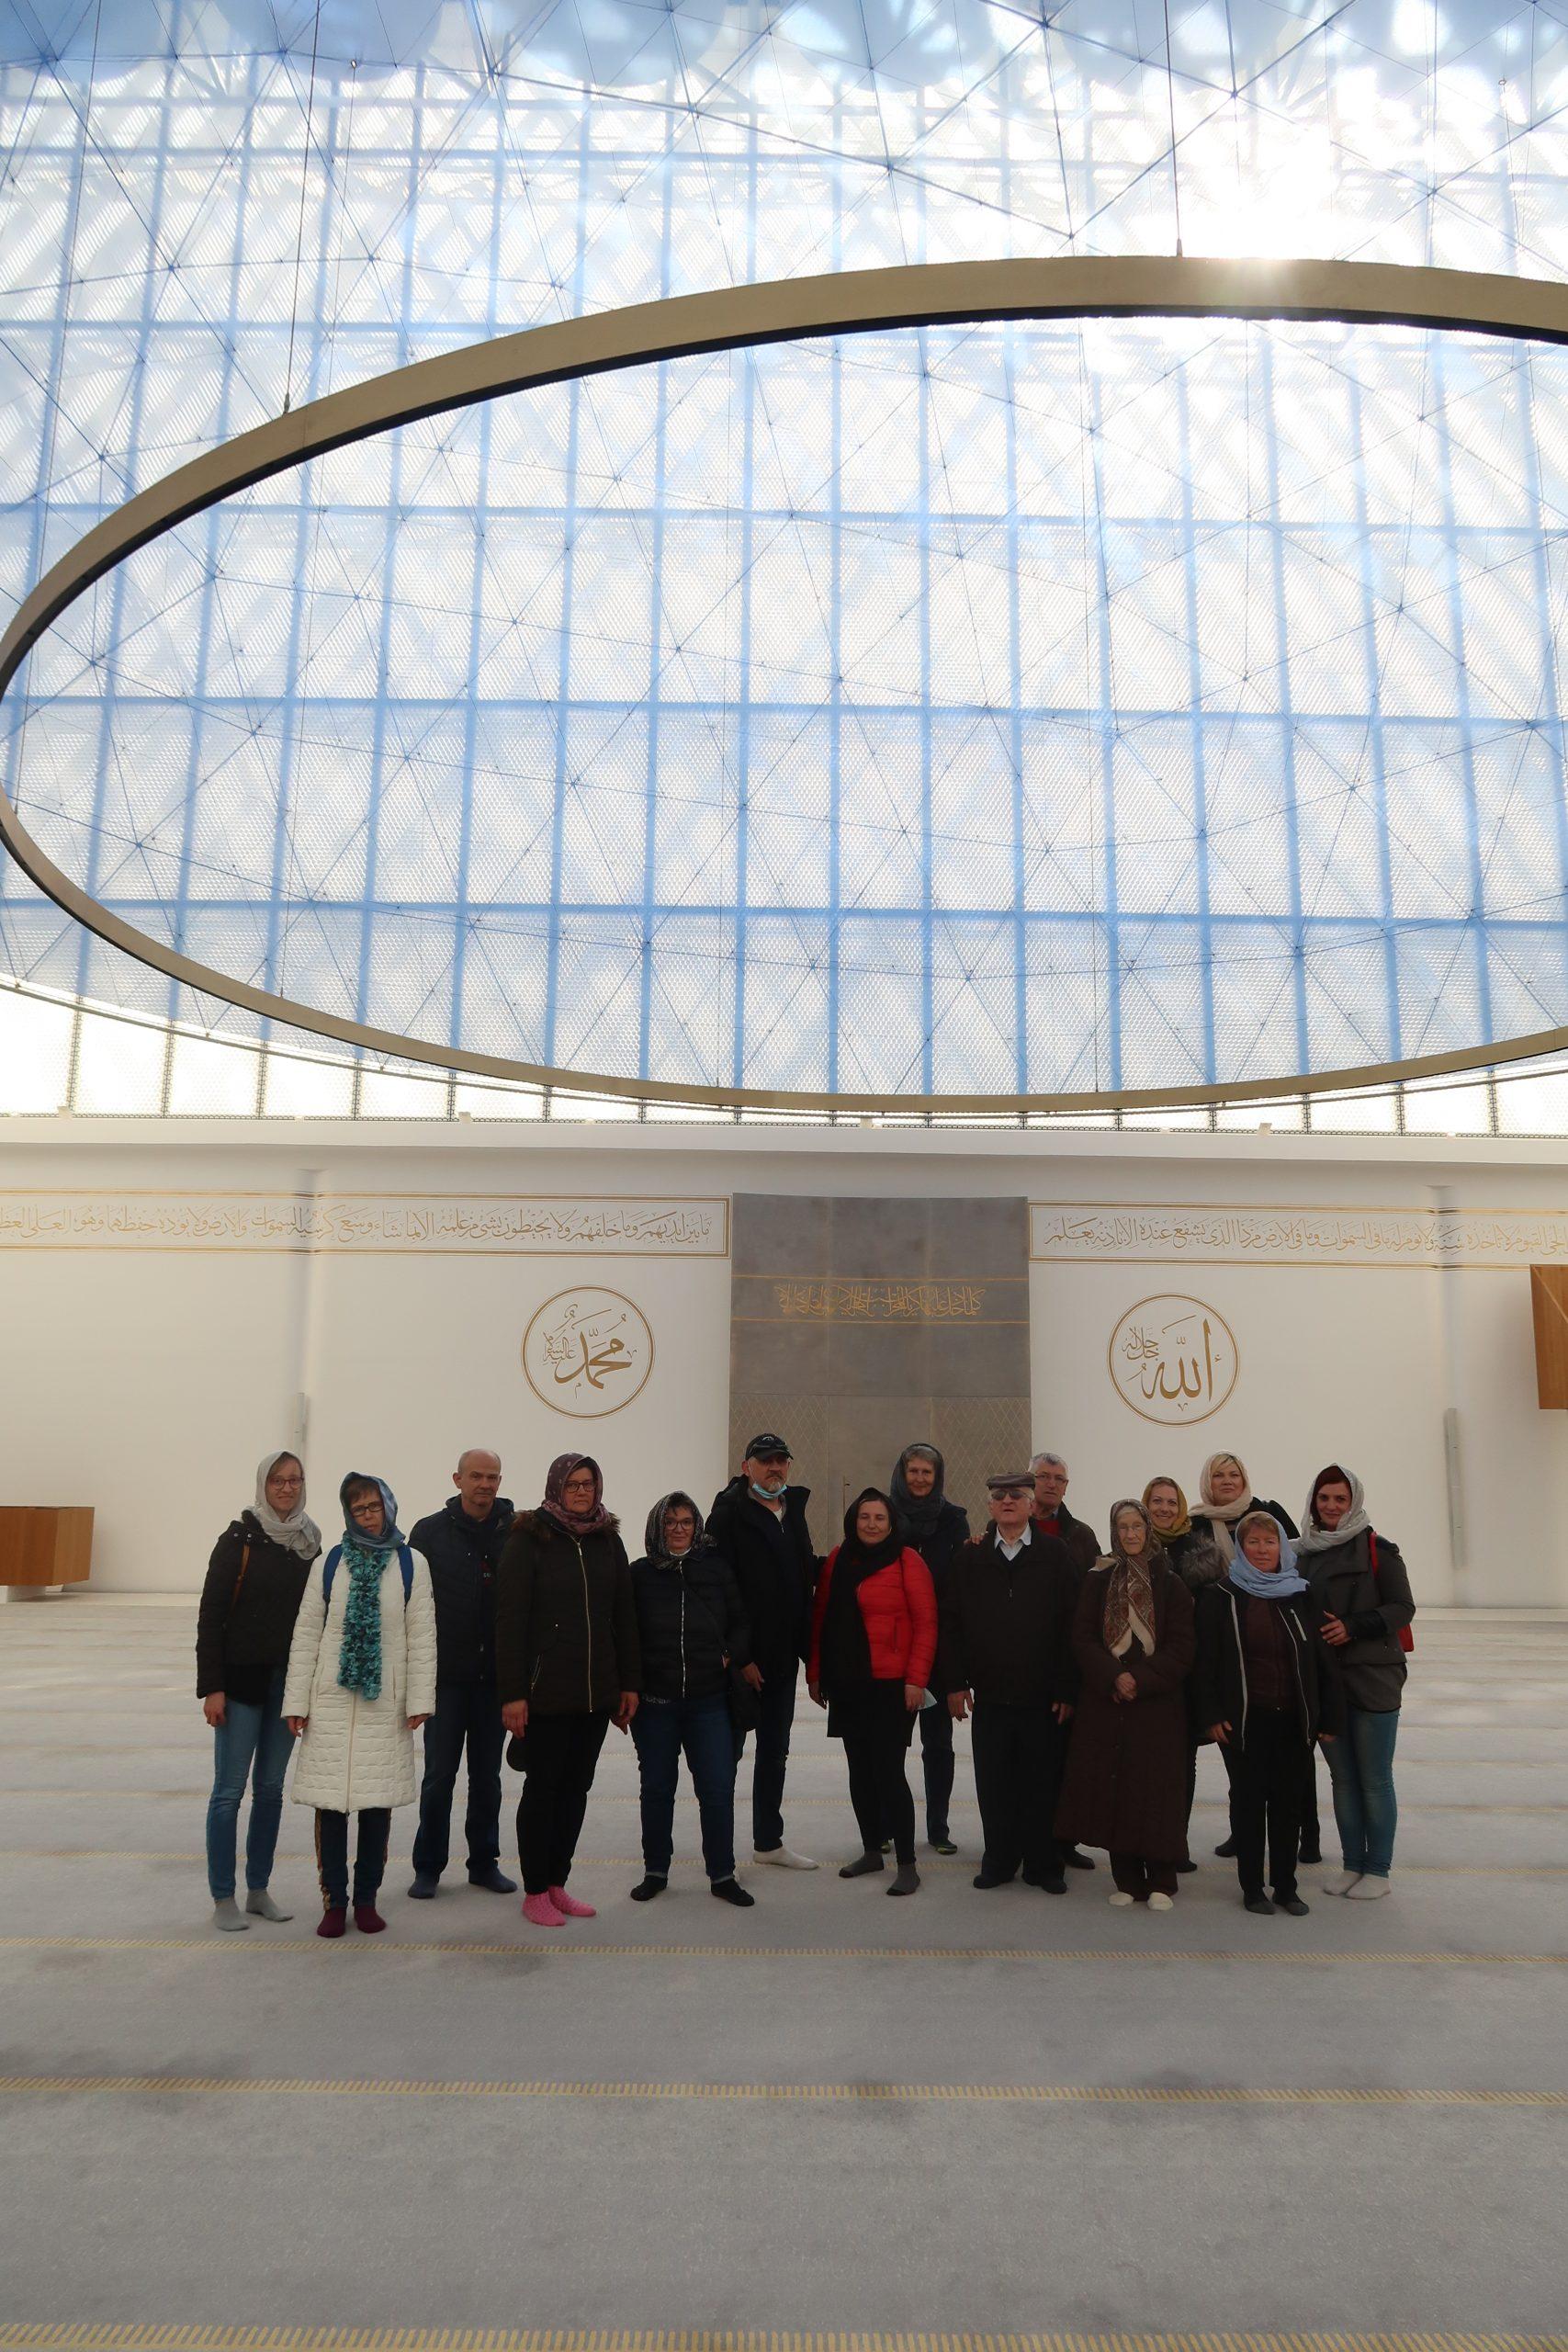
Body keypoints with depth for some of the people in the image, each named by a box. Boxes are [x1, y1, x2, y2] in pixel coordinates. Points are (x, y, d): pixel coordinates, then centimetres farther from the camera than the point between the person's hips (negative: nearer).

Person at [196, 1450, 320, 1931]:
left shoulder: (309, 1542, 4)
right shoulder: (240, 1538, -9)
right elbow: (211, 1614, -9)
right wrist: (212, 1687, -12)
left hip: (288, 1683, 5)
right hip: (242, 1680, -5)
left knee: (271, 1788, 12)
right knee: (229, 1791, 1)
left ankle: (259, 1891, 23)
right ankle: (223, 1899, 12)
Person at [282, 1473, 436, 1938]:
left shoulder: (410, 1565, 0)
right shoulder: (329, 1564, 2)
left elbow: (422, 1636, 1)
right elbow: (305, 1634, 4)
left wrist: (419, 1700, -4)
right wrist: (297, 1702, 1)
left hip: (385, 1703, 0)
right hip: (331, 1700, 0)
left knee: (378, 1803, 6)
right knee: (330, 1801, 2)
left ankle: (366, 1898, 20)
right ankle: (334, 1900, 16)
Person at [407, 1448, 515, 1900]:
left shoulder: (515, 1533, 1)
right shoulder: (430, 1532, -1)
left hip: (495, 1676, 2)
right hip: (446, 1675, -1)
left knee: (487, 1775, 12)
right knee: (439, 1775, 5)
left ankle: (484, 1862, 25)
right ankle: (428, 1866, 19)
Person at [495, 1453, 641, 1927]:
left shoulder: (608, 1540, 8)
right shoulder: (529, 1538, -6)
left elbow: (624, 1616, 12)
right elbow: (510, 1617, -10)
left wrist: (630, 1683, 8)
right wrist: (512, 1692, -14)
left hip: (597, 1691, 5)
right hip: (546, 1691, -5)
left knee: (577, 1787, 11)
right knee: (542, 1789, 4)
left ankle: (557, 1883, 24)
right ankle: (535, 1892, 16)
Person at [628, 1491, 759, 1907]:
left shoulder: (716, 1568, 3)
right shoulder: (640, 1574, -1)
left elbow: (739, 1623, 12)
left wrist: (734, 1658, 0)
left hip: (709, 1701, 1)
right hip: (654, 1701, -1)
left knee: (718, 1790, 2)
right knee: (657, 1790, 11)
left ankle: (722, 1875, 16)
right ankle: (655, 1872, 27)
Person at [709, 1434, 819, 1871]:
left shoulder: (793, 1509, 9)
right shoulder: (730, 1512, -13)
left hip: (783, 1654, 7)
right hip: (743, 1651, -7)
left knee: (775, 1749, 16)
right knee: (729, 1746, 5)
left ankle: (768, 1841, 28)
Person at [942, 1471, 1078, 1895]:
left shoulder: (1055, 1554, -1)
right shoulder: (971, 1557, 6)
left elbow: (1071, 1625, -4)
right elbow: (950, 1622, 6)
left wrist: (1067, 1689, -8)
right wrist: (956, 1683, 0)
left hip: (1043, 1696, -2)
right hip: (989, 1695, 2)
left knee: (1042, 1783, 6)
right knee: (994, 1784, 8)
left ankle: (1043, 1865, 21)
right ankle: (999, 1860, 23)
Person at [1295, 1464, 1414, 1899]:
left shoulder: (1377, 1549, -6)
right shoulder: (1304, 1553, 10)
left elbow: (1403, 1608, -10)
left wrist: (1353, 1627, -20)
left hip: (1372, 1678, -5)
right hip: (1323, 1679, 5)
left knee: (1375, 1779, 1)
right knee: (1342, 1777, 12)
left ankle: (1378, 1870, 12)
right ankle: (1352, 1864, 22)